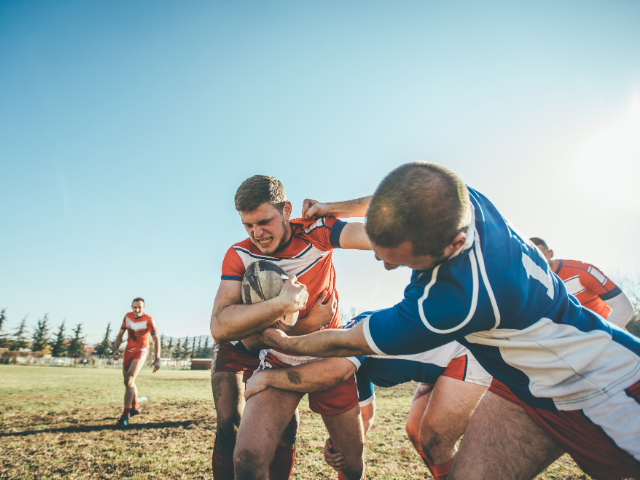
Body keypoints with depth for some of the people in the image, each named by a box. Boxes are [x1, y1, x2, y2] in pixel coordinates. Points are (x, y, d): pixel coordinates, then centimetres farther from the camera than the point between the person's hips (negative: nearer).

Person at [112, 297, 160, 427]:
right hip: (128, 350, 6)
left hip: (141, 352, -6)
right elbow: (120, 334, 10)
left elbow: (156, 340, -13)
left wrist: (157, 359, -20)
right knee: (128, 382, 15)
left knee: (129, 381, -20)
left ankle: (125, 416, -16)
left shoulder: (148, 320, -16)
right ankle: (135, 407, 36)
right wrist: (116, 349, -6)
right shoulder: (127, 317, 0)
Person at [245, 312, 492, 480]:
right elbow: (365, 415, 12)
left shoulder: (356, 327, -20)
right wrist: (339, 443, -7)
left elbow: (329, 372, -39)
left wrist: (264, 376, -27)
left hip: (467, 355, -10)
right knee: (415, 431, 12)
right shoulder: (354, 362, 10)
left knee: (435, 444, -11)